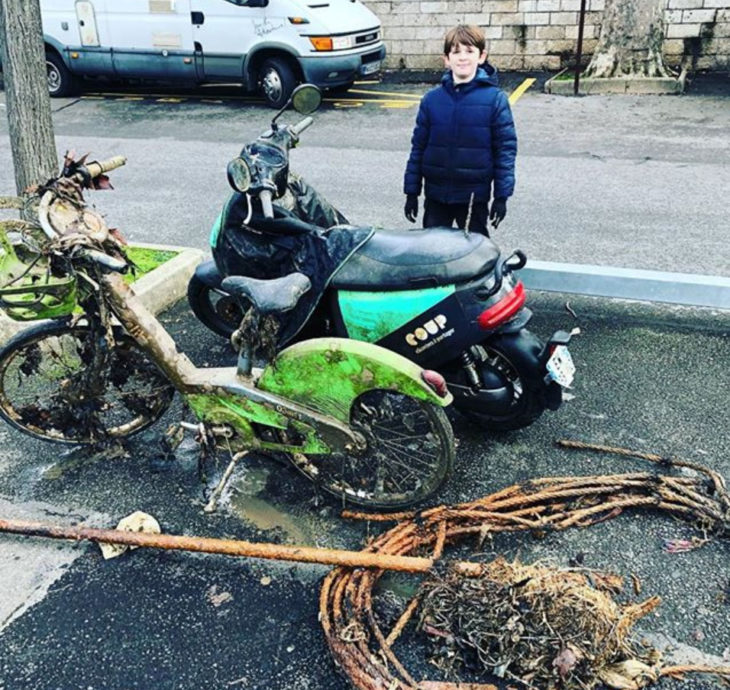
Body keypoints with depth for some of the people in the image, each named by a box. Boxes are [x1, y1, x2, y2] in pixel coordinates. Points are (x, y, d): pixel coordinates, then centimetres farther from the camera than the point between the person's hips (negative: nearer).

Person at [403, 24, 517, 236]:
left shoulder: (495, 99, -8)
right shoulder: (432, 99, 0)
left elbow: (506, 147, -7)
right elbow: (418, 147, 4)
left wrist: (501, 196, -9)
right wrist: (411, 192, 4)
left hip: (474, 195, -2)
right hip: (436, 194, 3)